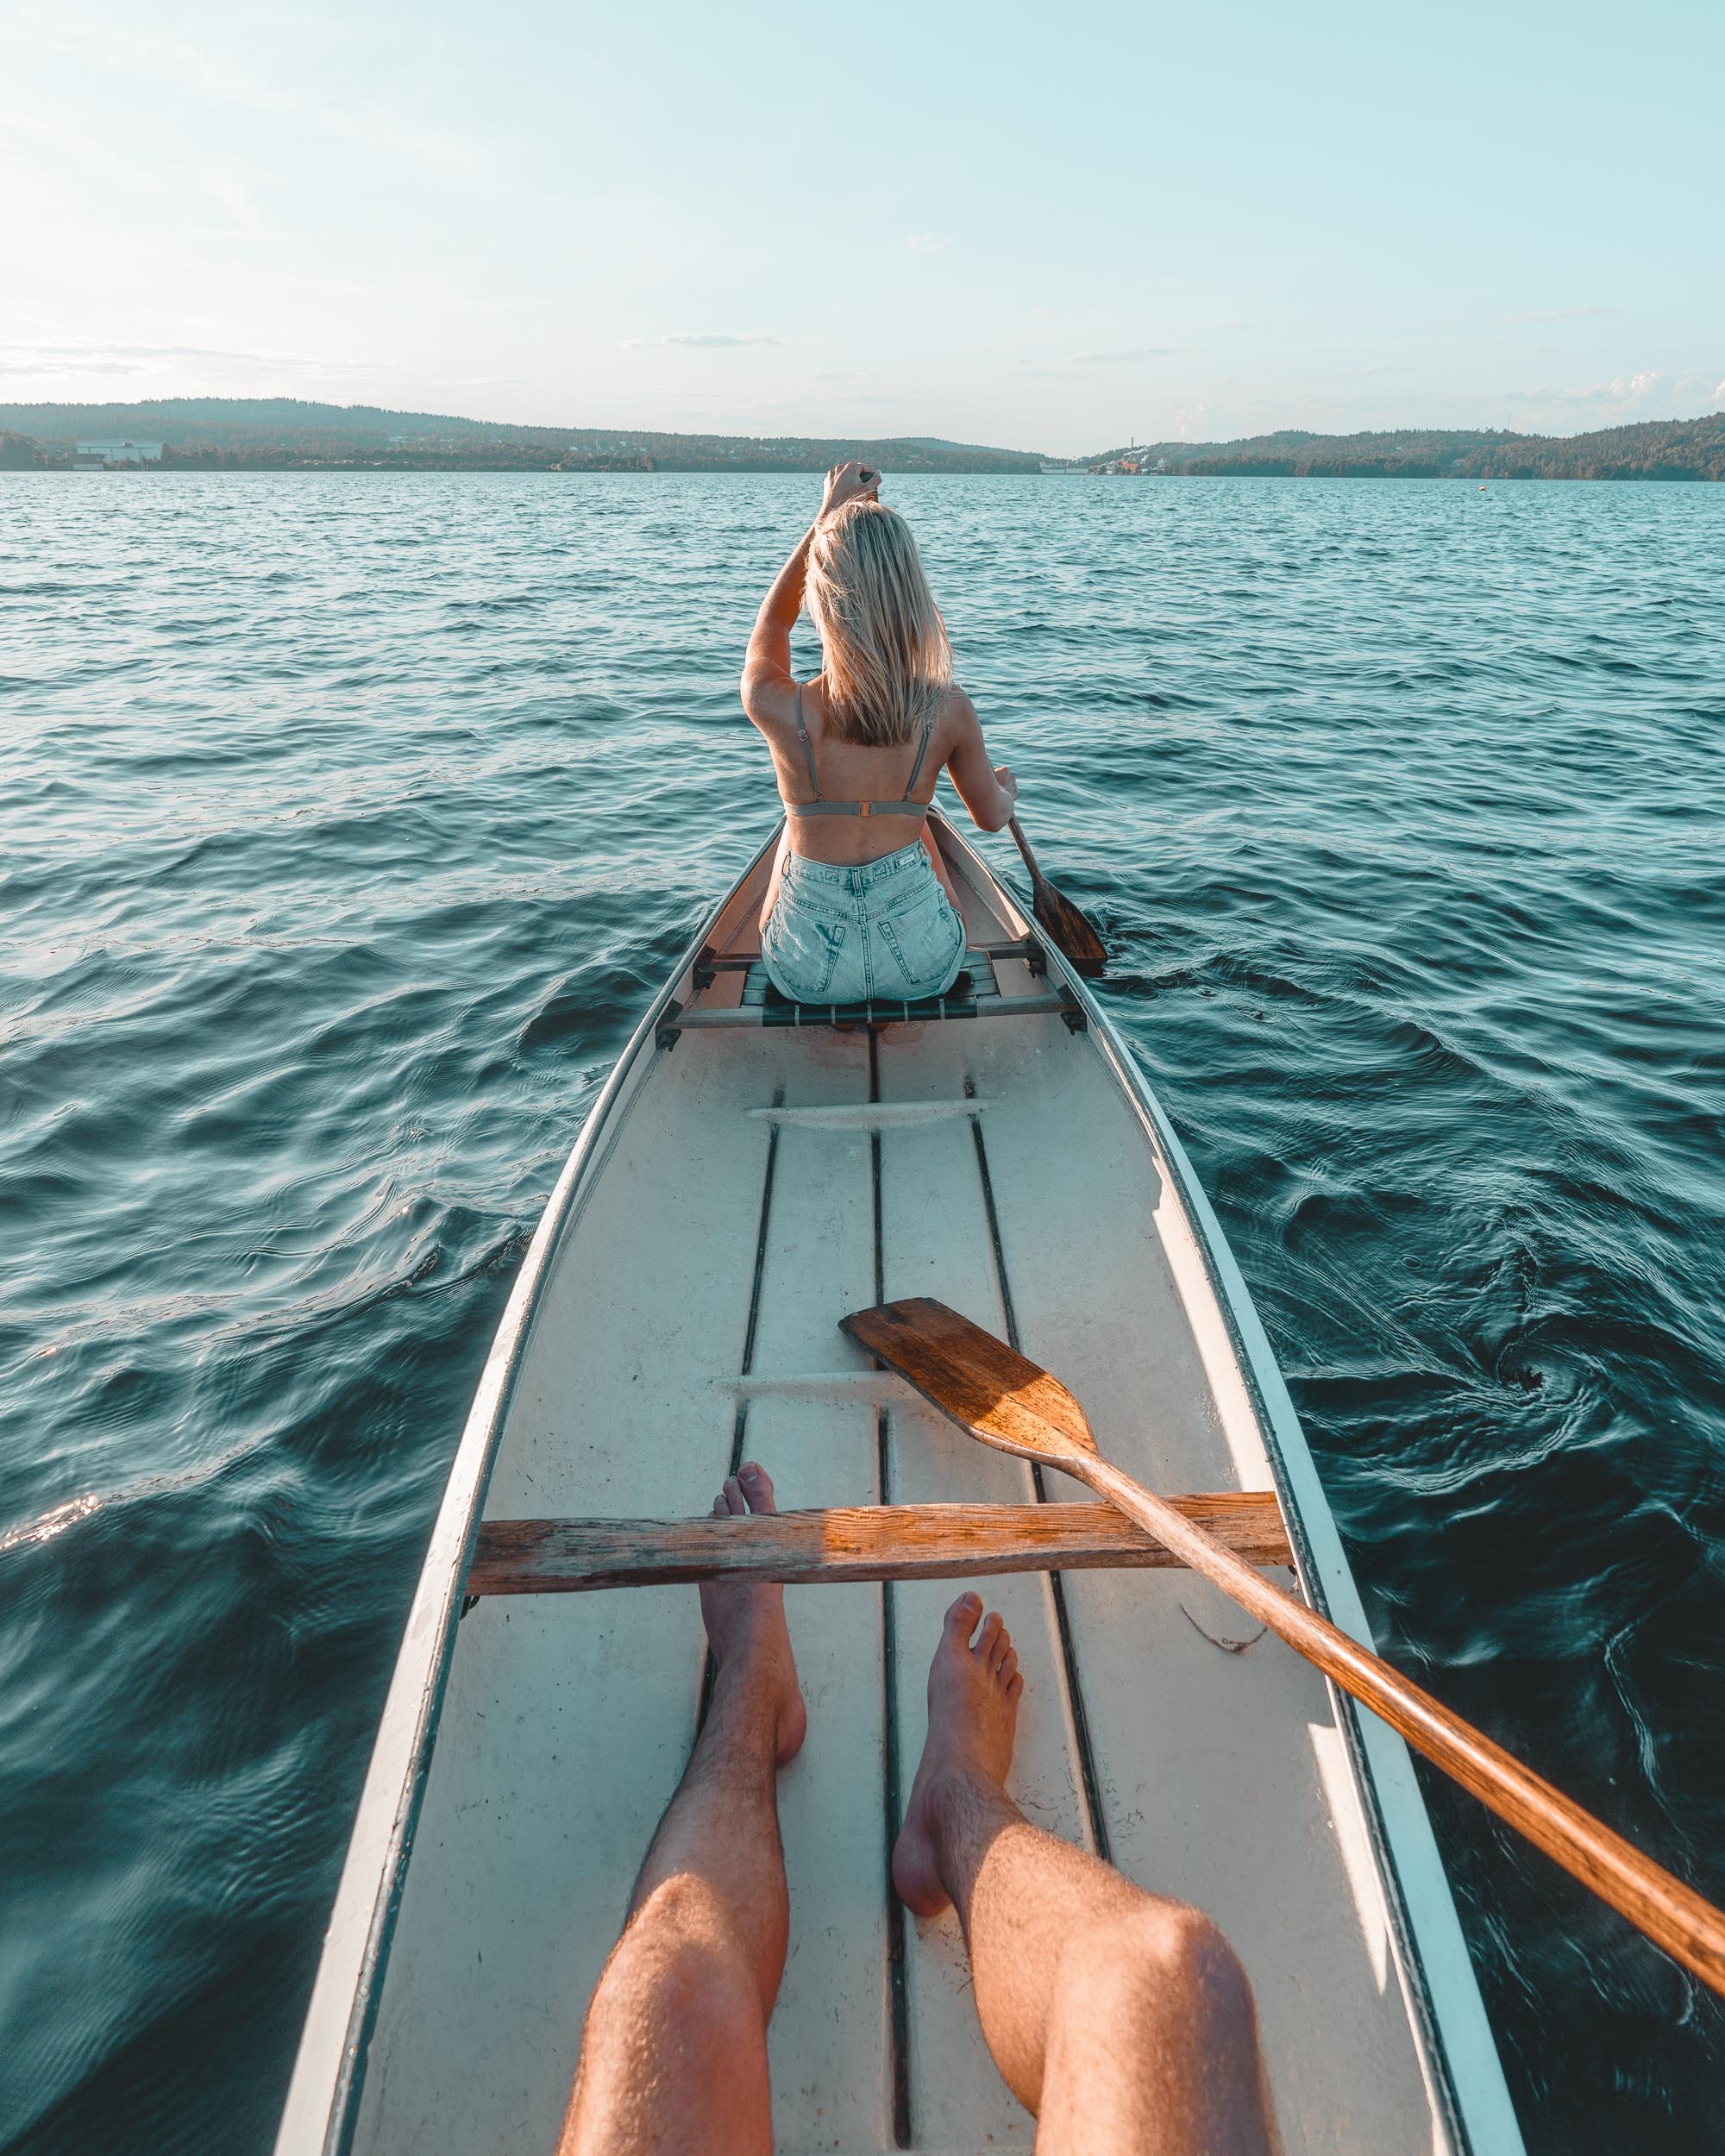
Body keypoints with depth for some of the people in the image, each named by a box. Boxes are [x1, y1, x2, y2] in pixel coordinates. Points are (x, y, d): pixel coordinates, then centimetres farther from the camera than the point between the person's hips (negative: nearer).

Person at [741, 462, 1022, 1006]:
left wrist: (828, 513, 14)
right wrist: (1005, 787, 26)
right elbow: (993, 817, 3)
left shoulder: (776, 707, -20)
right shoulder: (949, 711, -18)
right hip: (925, 967, 1)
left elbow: (772, 618, 6)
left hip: (808, 972, 0)